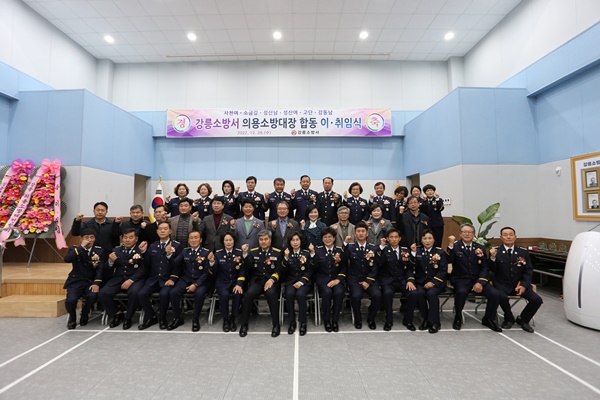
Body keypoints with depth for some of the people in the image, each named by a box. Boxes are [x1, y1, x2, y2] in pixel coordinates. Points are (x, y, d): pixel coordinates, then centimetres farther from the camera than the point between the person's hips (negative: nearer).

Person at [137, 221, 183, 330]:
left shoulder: (177, 246, 1)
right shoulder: (152, 246, 15)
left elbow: (177, 266, -6)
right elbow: (147, 266, 10)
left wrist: (170, 254, -21)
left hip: (167, 279, -4)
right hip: (153, 279, 4)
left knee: (164, 294, -31)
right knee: (141, 294, -20)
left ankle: (162, 319, -2)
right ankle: (151, 317, 4)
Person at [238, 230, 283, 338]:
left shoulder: (277, 253, 8)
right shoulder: (253, 252, 12)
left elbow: (279, 270, 1)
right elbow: (247, 269, 3)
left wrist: (272, 279, -16)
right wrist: (245, 255, -14)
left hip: (271, 281, -1)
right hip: (256, 280, 2)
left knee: (271, 293, -34)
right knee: (249, 294, -29)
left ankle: (276, 325, -17)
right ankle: (244, 324, -9)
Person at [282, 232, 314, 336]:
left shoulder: (307, 253, 5)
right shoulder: (287, 253, 8)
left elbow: (309, 271, 2)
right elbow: (284, 270, -3)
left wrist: (301, 282, -12)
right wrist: (286, 257, -17)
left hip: (304, 281, -1)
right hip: (290, 281, 1)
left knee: (300, 294, -30)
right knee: (289, 294, -29)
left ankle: (303, 323, -15)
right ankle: (292, 322, -12)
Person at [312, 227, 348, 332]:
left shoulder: (340, 250, 10)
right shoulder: (318, 250, 9)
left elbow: (344, 268, 5)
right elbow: (314, 267, -4)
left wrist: (338, 280, -9)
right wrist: (312, 254, -16)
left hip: (337, 279, 1)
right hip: (322, 278, -1)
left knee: (339, 292, -30)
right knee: (327, 292, -31)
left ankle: (335, 320, -10)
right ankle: (327, 320, -9)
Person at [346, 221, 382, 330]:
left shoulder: (374, 249, 9)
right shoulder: (350, 247, 6)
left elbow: (375, 268, 3)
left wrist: (368, 281, -10)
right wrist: (345, 243, -14)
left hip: (370, 279, 2)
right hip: (355, 279, -1)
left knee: (377, 295, -26)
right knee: (356, 295, -30)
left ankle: (371, 318, 4)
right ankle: (358, 319, 0)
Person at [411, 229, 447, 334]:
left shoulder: (440, 252, 5)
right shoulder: (417, 251, 8)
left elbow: (443, 270, -2)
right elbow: (413, 267, -4)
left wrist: (433, 282, -14)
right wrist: (413, 253, -17)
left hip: (436, 282, -1)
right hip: (421, 282, 2)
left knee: (431, 293, -30)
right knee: (419, 293, -27)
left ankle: (434, 322, -12)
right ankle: (426, 319, -5)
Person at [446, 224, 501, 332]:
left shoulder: (480, 248, 11)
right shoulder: (455, 246, 1)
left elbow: (485, 268, 6)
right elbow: (449, 260, -16)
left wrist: (480, 282, -9)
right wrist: (450, 245, -27)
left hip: (478, 279, 4)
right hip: (461, 279, -4)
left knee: (495, 294, -18)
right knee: (461, 292, -34)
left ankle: (488, 319, 10)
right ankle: (458, 318, -7)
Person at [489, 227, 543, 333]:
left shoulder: (523, 252, 5)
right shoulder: (496, 251, -3)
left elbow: (528, 271, 6)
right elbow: (492, 270, -9)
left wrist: (524, 285, -9)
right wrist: (492, 257, -29)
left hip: (519, 283, 3)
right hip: (502, 284, -3)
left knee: (537, 300, -17)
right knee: (502, 296, -32)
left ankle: (522, 319, 14)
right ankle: (509, 319, 1)